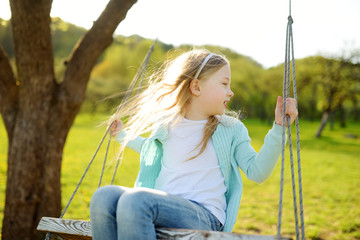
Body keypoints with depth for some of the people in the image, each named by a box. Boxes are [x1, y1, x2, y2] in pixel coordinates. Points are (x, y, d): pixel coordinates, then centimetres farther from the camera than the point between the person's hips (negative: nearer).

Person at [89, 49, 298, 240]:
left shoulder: (231, 129, 11)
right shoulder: (166, 124, 18)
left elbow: (257, 172, 5)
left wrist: (279, 128, -2)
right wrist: (124, 135, 41)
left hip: (205, 215, -4)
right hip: (162, 207, 4)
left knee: (135, 200, -34)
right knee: (103, 197, -27)